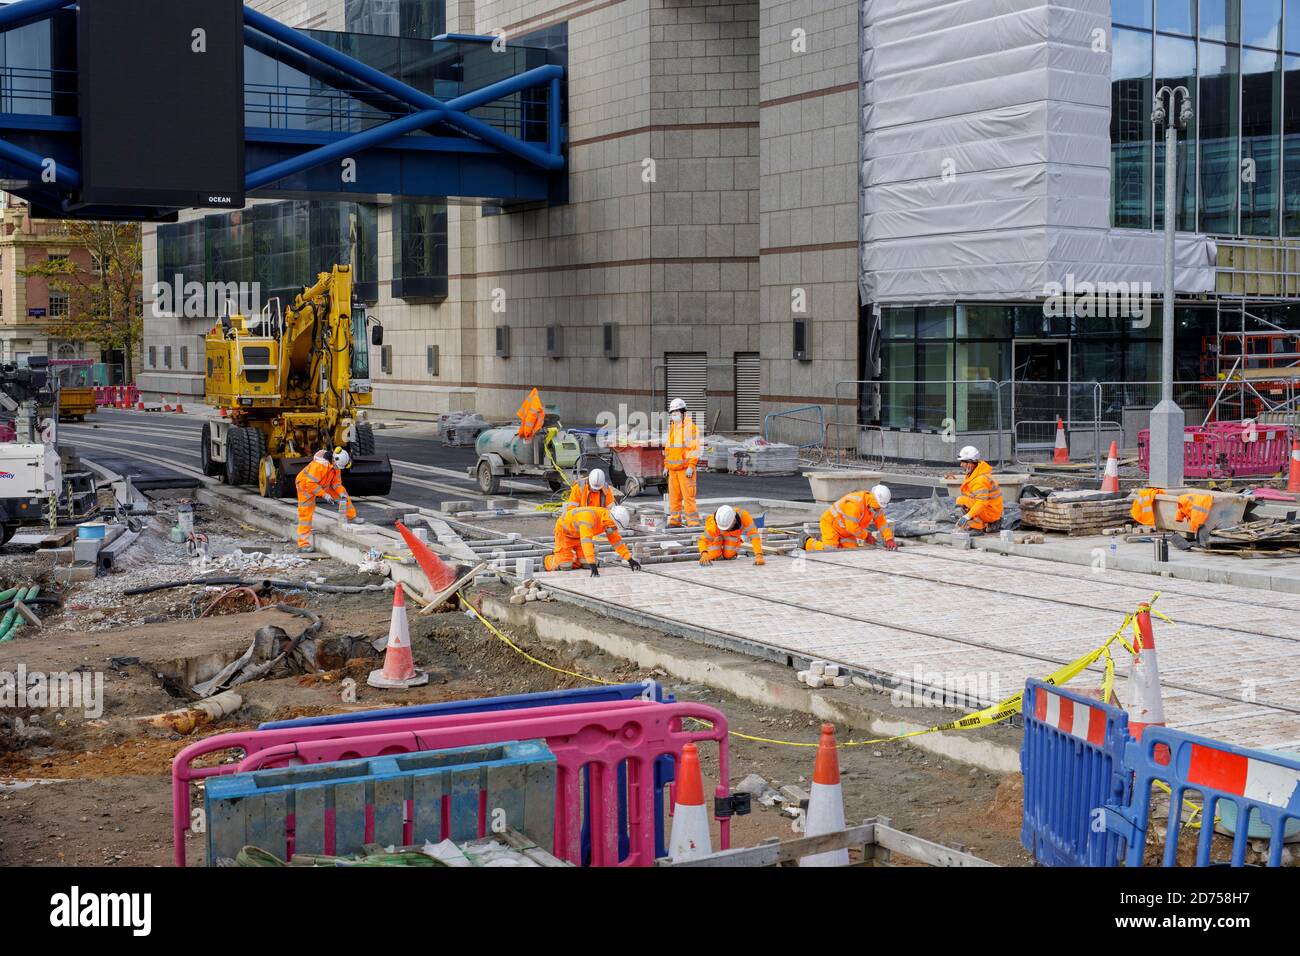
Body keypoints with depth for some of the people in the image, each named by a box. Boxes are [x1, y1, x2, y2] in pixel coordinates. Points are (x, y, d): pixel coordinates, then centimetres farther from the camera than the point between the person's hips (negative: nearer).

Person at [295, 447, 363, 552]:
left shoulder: (336, 466, -12)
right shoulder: (319, 464, -38)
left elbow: (336, 482, -1)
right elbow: (310, 483, -36)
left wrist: (341, 493, -17)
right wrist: (324, 495, -35)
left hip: (323, 485, 8)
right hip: (306, 486, -8)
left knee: (343, 495, 4)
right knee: (306, 515, -8)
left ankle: (351, 517, 18)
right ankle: (303, 544, -6)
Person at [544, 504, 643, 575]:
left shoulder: (610, 522, -15)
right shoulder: (590, 516, -41)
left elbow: (617, 541, -3)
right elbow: (586, 541, -49)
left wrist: (630, 559, -7)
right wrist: (593, 565, -55)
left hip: (578, 534, 7)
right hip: (564, 530, -7)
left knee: (585, 563, -6)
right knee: (564, 566, -14)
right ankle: (547, 560, 17)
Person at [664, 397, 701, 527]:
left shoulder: (690, 426, -7)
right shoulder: (671, 427, 18)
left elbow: (695, 448, -12)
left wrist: (691, 466, -18)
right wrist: (666, 465, 20)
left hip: (685, 468, -7)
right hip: (673, 468, 7)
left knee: (688, 496, -9)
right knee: (674, 496, 8)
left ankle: (693, 522, -7)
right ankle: (675, 521, 15)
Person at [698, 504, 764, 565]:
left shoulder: (743, 516, -44)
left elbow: (754, 535, -47)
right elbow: (703, 540, -42)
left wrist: (759, 556, -60)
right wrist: (704, 554, -64)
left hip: (734, 533, 1)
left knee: (729, 556, -12)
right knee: (714, 556, -13)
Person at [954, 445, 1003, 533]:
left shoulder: (981, 480, -25)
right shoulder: (974, 474, 7)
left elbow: (982, 503, -32)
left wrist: (967, 516, -38)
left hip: (991, 512, -10)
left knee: (961, 500, -21)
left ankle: (977, 527, -17)